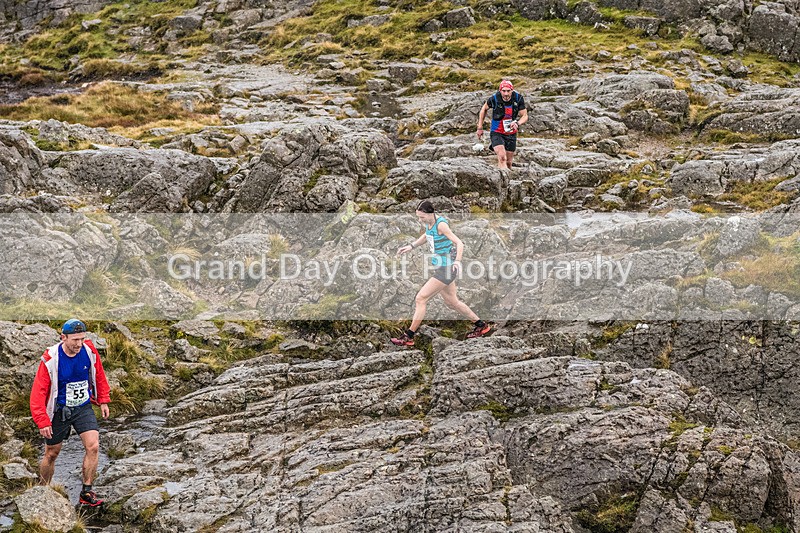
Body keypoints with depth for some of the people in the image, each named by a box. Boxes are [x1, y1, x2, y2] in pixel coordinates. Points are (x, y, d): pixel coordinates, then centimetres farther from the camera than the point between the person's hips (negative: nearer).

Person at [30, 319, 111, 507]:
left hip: (84, 408, 2)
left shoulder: (89, 351, -12)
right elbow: (38, 392, -17)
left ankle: (86, 493, -2)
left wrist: (103, 400, 12)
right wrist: (42, 421, -20)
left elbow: (99, 375, 8)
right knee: (51, 454, 10)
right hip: (59, 411, -2)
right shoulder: (50, 360, -22)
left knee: (93, 446, -14)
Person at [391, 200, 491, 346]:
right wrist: (411, 246, 17)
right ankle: (481, 325, 35)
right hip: (441, 268, 10)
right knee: (452, 303, 20)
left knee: (420, 299, -8)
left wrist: (457, 261, -41)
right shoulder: (428, 223, 2)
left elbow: (459, 243, -26)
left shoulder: (441, 224, -23)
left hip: (446, 268, -10)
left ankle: (409, 336, 0)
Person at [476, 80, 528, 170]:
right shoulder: (494, 99, -19)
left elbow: (525, 116, -9)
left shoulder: (518, 98, -15)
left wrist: (517, 123, -32)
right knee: (502, 158, -26)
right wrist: (480, 127, 3)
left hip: (511, 134, 3)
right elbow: (484, 109, 1)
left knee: (508, 162, 11)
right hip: (497, 133, -3)